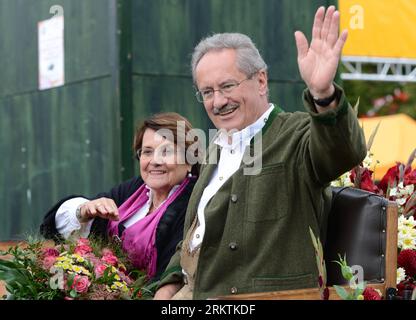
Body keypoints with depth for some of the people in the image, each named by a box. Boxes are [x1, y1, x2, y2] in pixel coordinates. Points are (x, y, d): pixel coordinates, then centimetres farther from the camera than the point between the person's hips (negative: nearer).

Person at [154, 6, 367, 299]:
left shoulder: (295, 135, -7)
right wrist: (170, 283, 11)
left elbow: (344, 151, -29)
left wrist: (324, 94, -47)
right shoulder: (217, 149, 18)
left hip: (264, 294, -7)